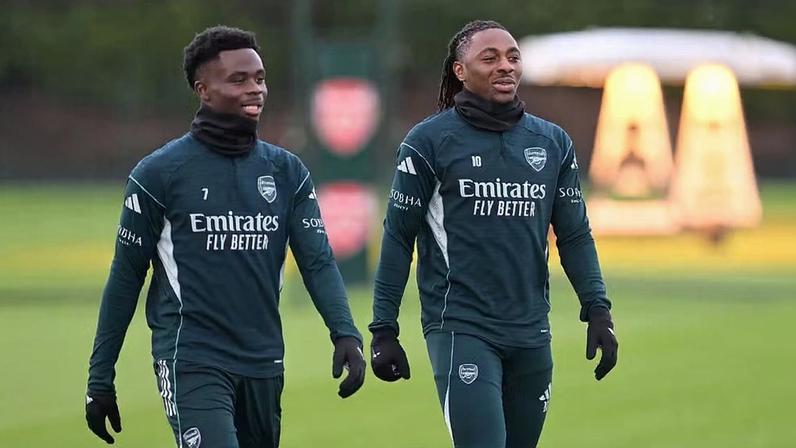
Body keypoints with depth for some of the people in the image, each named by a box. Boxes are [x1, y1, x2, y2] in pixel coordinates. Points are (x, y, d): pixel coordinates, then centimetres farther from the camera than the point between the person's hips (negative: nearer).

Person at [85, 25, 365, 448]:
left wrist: (345, 334, -16)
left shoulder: (287, 172, 9)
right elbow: (126, 278, 2)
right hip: (191, 361, -5)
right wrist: (100, 379, 3)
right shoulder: (160, 172, -3)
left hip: (263, 364, 5)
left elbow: (317, 262, 3)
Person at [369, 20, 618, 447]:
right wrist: (383, 330, -2)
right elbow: (398, 238, 0)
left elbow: (574, 236, 14)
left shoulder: (553, 143, 10)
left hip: (531, 334, 5)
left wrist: (597, 311, 3)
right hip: (461, 329, -5)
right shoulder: (430, 141, -2)